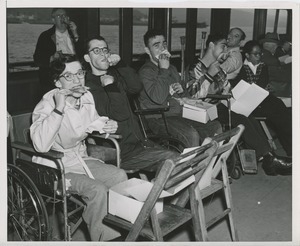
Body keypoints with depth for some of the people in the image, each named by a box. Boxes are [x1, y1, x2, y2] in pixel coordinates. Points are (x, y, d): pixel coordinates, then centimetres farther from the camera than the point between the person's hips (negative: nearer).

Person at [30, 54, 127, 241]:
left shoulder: (87, 97, -1)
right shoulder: (48, 104, -20)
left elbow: (93, 125, 20)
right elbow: (41, 146, -36)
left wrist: (107, 126, -4)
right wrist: (59, 109, -38)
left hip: (81, 159, 7)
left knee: (120, 176, -11)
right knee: (97, 190, -25)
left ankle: (118, 233, 4)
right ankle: (104, 238, -3)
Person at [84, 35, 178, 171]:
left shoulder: (114, 74, 16)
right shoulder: (89, 86, -9)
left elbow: (136, 87, -3)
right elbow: (120, 115, -18)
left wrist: (120, 64, -6)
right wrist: (111, 87, -17)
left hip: (138, 141, 8)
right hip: (123, 151, -7)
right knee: (172, 159, -18)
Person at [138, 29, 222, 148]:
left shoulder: (172, 68, 22)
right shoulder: (146, 71, -5)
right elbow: (158, 98, -23)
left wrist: (181, 91, 8)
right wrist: (163, 70, -16)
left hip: (181, 114, 8)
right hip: (159, 119, -8)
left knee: (216, 127, -9)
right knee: (191, 134, -33)